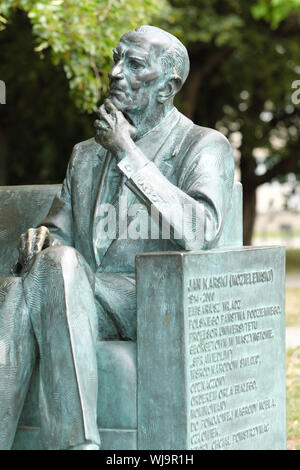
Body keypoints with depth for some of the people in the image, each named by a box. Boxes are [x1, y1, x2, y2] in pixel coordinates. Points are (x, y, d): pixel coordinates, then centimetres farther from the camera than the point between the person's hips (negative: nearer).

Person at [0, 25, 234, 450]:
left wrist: (129, 154, -12)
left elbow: (200, 233, -13)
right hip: (84, 299, 5)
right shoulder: (86, 154, 24)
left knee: (61, 264, -33)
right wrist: (39, 238, -3)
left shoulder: (205, 147, 5)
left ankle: (71, 440, -39)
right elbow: (59, 232, 24)